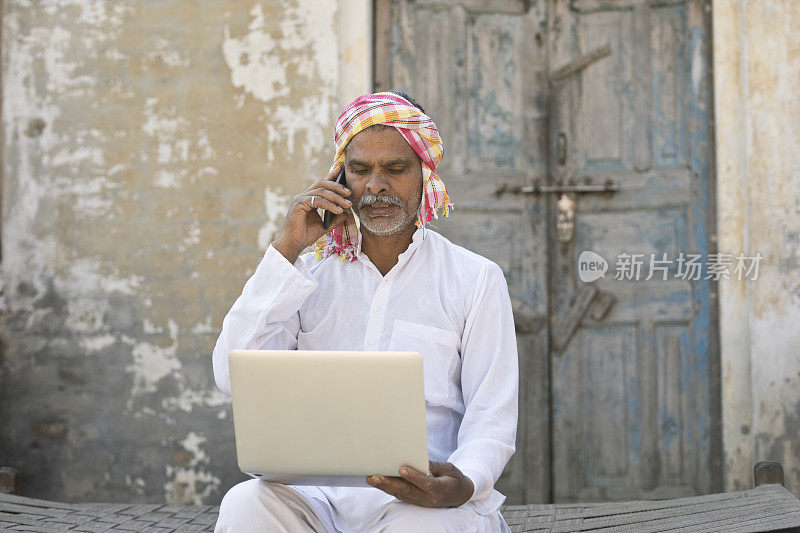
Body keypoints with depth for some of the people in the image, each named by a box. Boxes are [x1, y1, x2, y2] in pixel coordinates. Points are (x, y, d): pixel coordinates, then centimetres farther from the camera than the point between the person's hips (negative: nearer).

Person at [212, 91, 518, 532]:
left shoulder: (476, 279, 9)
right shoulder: (310, 273, 14)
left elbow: (492, 418, 2)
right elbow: (231, 376, -1)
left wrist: (464, 484, -21)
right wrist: (286, 249, -3)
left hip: (422, 497, -2)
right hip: (317, 492, 2)